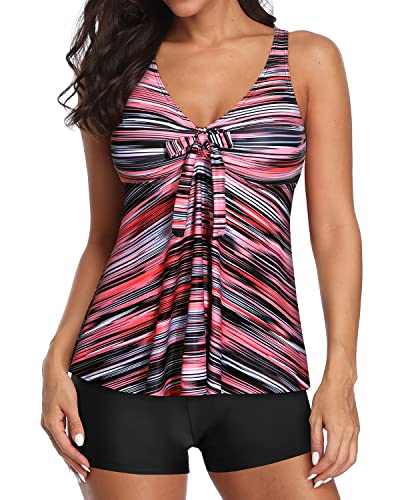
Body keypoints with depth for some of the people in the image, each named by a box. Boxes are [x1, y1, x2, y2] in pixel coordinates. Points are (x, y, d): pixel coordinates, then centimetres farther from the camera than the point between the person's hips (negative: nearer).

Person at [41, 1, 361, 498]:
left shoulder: (308, 58, 6)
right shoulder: (118, 64, 10)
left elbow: (334, 227, 2)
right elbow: (103, 238, 11)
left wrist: (340, 374, -7)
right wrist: (56, 360, 0)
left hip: (256, 373, -1)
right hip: (127, 364, 1)